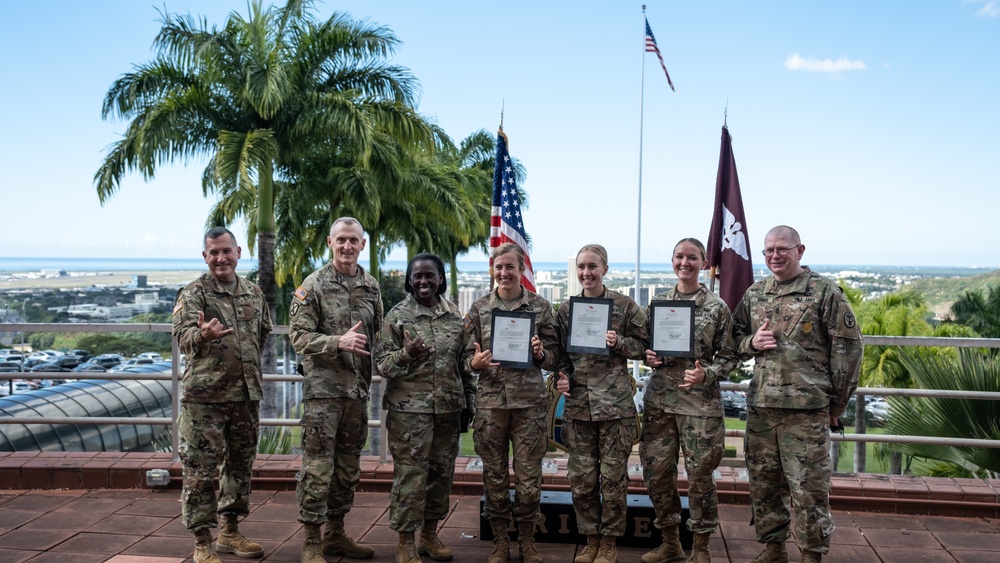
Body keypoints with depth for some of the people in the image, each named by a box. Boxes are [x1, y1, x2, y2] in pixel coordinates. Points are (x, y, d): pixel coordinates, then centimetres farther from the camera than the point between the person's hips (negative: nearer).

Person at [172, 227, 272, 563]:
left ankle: (230, 532, 30)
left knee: (240, 466, 15)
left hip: (247, 396, 6)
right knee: (201, 471, -1)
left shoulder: (254, 294, 9)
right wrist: (202, 335, -43)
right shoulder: (193, 294, -7)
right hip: (205, 397, -5)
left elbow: (264, 331, 24)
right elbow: (183, 337, -22)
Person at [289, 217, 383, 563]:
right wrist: (338, 342, -22)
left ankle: (335, 534, 26)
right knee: (318, 467, -3)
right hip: (323, 389, -5)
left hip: (358, 390, 6)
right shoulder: (313, 286, -5)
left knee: (348, 467, 13)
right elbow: (299, 335, -9)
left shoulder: (371, 287, 11)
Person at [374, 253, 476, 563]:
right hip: (410, 409, -5)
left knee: (442, 473, 12)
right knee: (410, 474, -2)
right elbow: (381, 362, -7)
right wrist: (406, 355, -26)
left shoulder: (455, 315, 8)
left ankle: (430, 535, 27)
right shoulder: (397, 315, -4)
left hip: (449, 407, 5)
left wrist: (469, 402, 13)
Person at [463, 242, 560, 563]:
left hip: (529, 402, -1)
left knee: (529, 476, 3)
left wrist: (541, 353, -16)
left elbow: (554, 358, 6)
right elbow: (467, 355, 7)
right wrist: (476, 362, -15)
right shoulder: (479, 308, 5)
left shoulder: (540, 307, 3)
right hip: (490, 401, 1)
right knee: (494, 475, 7)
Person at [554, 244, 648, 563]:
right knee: (581, 477, 6)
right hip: (578, 402, 3)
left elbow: (643, 346, 3)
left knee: (613, 475, 3)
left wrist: (618, 342, -14)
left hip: (615, 402, -3)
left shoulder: (624, 305, 0)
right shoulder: (566, 309, 8)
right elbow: (561, 352, 14)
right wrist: (562, 377, -4)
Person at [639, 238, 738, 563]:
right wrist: (648, 356, -6)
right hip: (659, 399, 4)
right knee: (656, 471, 7)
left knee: (699, 475, 3)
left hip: (700, 402, -4)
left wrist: (707, 374, -17)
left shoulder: (717, 307, -2)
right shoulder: (657, 303, 8)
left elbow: (729, 356, 0)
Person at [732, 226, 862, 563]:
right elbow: (734, 338, 21)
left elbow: (847, 346, -3)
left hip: (807, 408, -5)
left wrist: (837, 402, -3)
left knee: (809, 487, 0)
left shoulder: (824, 292, -3)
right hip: (760, 406, 5)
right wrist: (752, 342, -3)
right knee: (763, 484, 12)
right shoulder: (754, 294, 12)